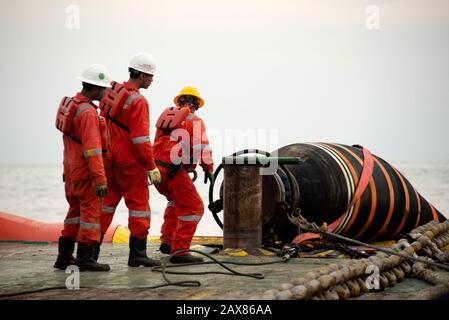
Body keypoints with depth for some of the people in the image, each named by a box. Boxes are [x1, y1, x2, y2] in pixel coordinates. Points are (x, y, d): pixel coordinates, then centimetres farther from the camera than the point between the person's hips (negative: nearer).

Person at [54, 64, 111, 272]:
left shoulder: (70, 104, 10)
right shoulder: (87, 112, -20)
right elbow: (92, 149, -26)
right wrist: (100, 179, -27)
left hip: (71, 170, 9)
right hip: (85, 173, -9)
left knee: (75, 212, 16)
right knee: (90, 213, -2)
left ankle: (64, 257, 19)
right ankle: (85, 260, -1)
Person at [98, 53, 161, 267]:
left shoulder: (112, 91, 7)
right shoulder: (138, 101, -17)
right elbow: (141, 139, -20)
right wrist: (151, 167, -15)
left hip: (109, 158, 8)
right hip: (130, 161, -8)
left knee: (107, 202, 14)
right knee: (139, 204, 1)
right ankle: (137, 253, 1)